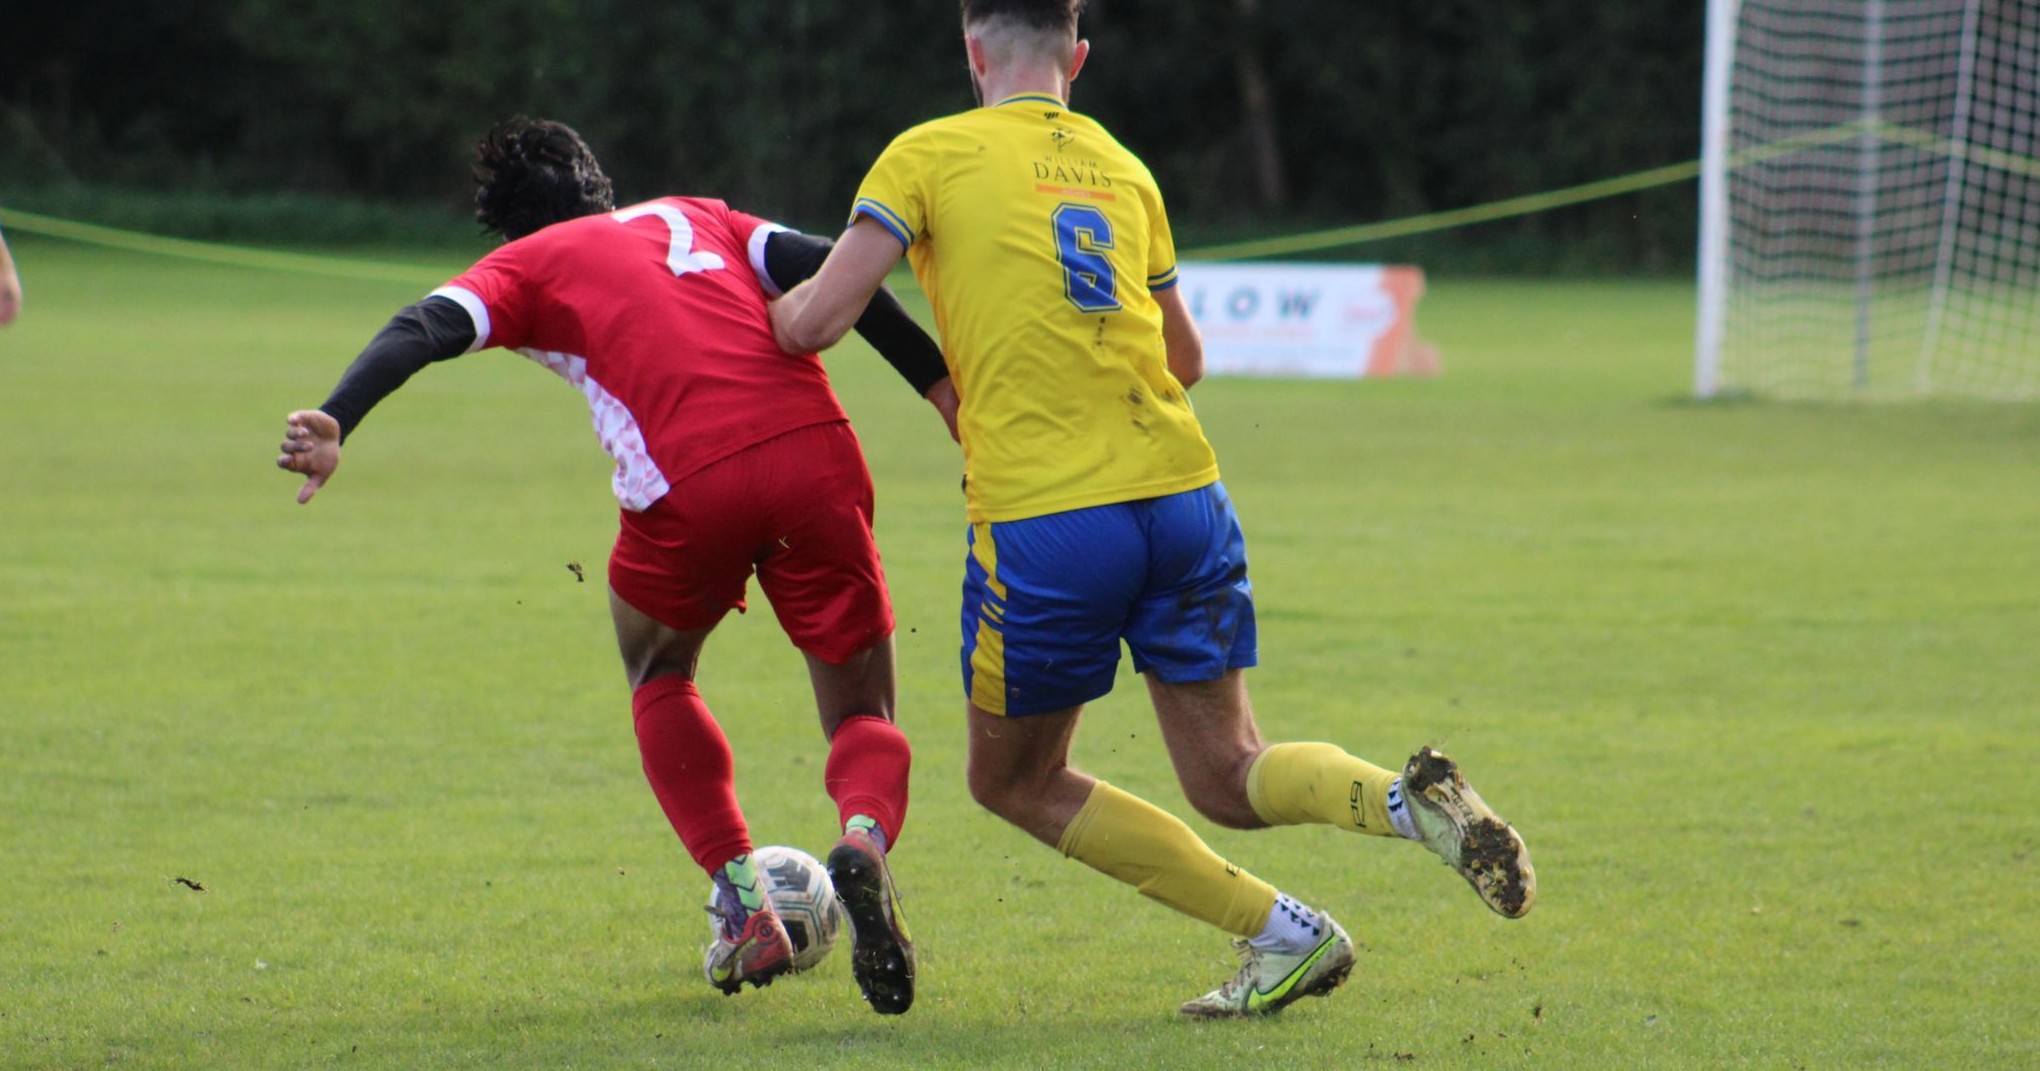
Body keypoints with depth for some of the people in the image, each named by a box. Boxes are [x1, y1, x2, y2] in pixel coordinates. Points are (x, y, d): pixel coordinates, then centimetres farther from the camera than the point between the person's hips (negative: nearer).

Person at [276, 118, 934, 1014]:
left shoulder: (528, 265, 21)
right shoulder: (694, 217, 30)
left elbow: (427, 328, 1)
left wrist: (335, 423, -14)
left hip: (688, 486, -2)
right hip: (813, 449, 2)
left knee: (659, 678, 29)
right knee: (863, 718, 15)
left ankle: (743, 906, 17)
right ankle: (865, 834, -20)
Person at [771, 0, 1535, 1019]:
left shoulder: (929, 155, 2)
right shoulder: (1122, 168, 18)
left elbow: (813, 321, -5)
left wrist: (777, 306, 19)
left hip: (1042, 519, -5)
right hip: (1183, 492, 5)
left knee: (1015, 782, 15)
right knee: (1228, 778, 14)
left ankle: (1282, 932, 4)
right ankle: (1407, 797, -16)